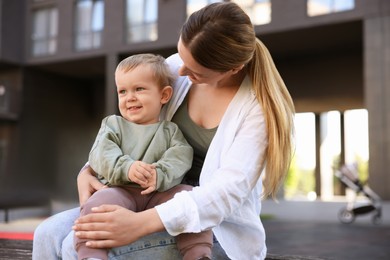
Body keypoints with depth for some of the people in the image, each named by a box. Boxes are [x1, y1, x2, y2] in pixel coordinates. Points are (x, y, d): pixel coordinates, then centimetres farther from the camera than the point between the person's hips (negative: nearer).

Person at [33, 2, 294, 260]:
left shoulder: (259, 106, -20)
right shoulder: (175, 68, -5)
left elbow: (229, 189, -30)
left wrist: (141, 224, -42)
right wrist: (89, 171, -10)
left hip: (217, 227, -6)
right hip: (160, 204, 6)